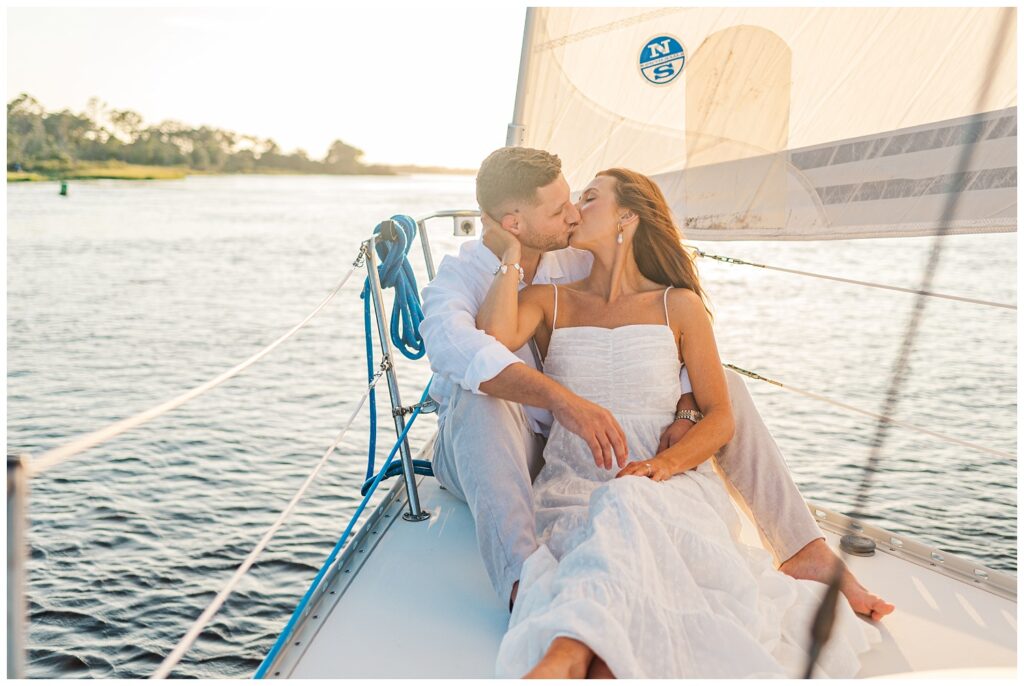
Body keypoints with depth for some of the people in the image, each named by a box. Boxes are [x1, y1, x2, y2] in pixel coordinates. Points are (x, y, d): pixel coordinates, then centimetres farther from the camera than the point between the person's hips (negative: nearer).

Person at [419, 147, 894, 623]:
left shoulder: (578, 264, -2)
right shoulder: (458, 276, -15)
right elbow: (452, 345, -40)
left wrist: (688, 410, -21)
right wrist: (564, 401, -53)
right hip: (488, 461, -3)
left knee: (725, 385, -9)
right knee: (481, 393, -39)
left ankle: (805, 553, -12)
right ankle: (524, 582, -50)